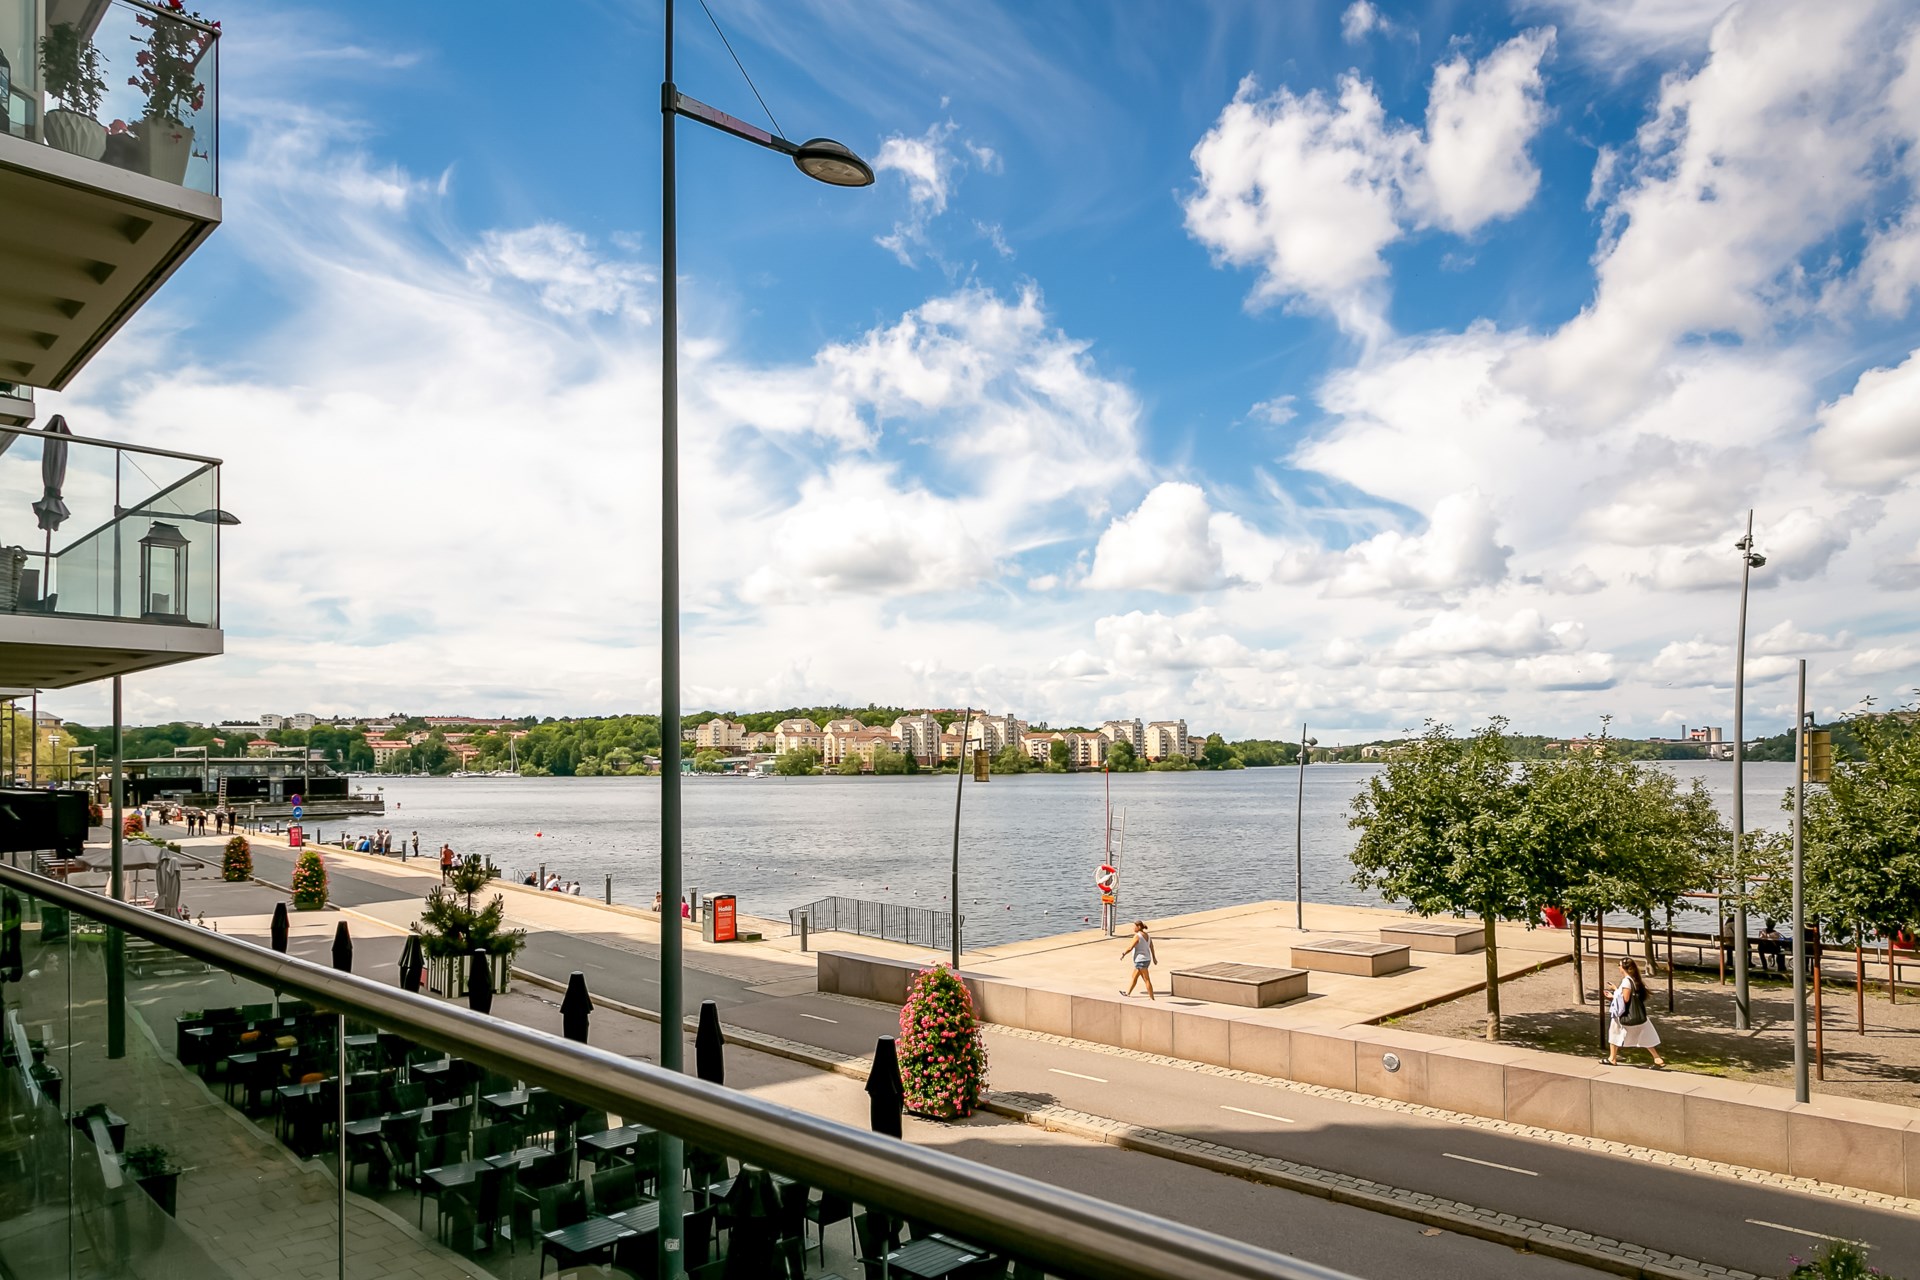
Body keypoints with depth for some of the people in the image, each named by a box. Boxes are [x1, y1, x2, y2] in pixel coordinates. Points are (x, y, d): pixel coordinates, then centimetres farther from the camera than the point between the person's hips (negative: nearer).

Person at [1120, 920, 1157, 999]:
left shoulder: (1137, 936, -19)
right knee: (1134, 977, 20)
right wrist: (1154, 957, 27)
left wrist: (1123, 953, -4)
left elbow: (1130, 948, -20)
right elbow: (1152, 947, 15)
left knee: (1147, 980, -3)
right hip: (1146, 959, 9)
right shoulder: (1147, 935, 6)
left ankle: (1152, 998, 1)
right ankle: (1128, 993, 32)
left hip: (1140, 961, -9)